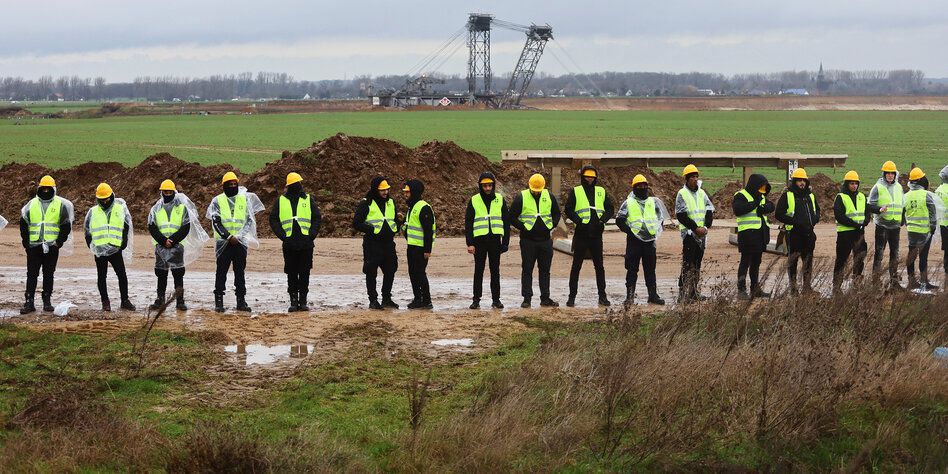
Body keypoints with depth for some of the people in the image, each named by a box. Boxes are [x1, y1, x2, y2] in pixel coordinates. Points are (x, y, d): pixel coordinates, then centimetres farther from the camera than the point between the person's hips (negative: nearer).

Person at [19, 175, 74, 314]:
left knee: (49, 275, 5)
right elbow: (23, 224, 12)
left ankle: (47, 301, 12)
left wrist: (59, 242, -4)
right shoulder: (32, 204, 9)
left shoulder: (60, 204, 3)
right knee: (32, 274, -3)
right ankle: (29, 302, -4)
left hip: (52, 246, -1)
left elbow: (66, 226, 4)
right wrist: (26, 242, 3)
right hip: (33, 245, 1)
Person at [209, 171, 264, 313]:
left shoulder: (245, 199, 9)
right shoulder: (217, 201, 3)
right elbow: (216, 222, -4)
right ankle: (218, 301, 1)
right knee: (221, 272, -1)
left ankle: (241, 300, 7)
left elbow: (250, 220, 5)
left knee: (240, 272, 4)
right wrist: (229, 237, -15)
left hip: (240, 242, 2)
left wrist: (239, 236, -9)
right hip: (223, 242, -2)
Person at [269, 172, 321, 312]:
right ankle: (293, 301, 7)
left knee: (304, 273, 0)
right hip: (289, 245, 0)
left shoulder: (308, 199, 9)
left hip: (306, 243, 0)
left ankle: (303, 300, 7)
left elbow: (317, 218, 8)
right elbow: (273, 220, 7)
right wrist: (282, 235, -5)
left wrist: (312, 234, -5)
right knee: (291, 274, 2)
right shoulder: (281, 201, 7)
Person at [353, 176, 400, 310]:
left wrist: (398, 224, 1)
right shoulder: (366, 204, -6)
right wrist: (372, 229, -19)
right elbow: (356, 223, -9)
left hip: (388, 243, 5)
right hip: (372, 244, -5)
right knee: (371, 273, 1)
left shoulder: (391, 202, 12)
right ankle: (373, 300, 8)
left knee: (390, 271, 9)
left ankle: (387, 299, 21)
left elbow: (396, 219, 24)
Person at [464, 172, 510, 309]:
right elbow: (468, 224, 2)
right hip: (479, 240, -1)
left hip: (495, 240, 1)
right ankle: (476, 299, 8)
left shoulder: (500, 200, 5)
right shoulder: (474, 201, 2)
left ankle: (496, 299, 11)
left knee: (495, 271, 5)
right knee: (478, 271, 3)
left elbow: (506, 222, 8)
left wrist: (505, 242, 2)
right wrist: (470, 243, -6)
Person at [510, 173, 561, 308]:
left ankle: (545, 298, 13)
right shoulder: (521, 198, -5)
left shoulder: (549, 197, 6)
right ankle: (527, 298, 4)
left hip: (545, 240, 3)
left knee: (545, 270, 8)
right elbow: (512, 217, -2)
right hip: (528, 240, -3)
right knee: (527, 270, 0)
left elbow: (556, 214, 18)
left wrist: (551, 225, 2)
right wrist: (523, 227, -10)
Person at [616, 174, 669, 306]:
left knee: (650, 269, 8)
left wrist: (656, 230, 5)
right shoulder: (628, 203, 3)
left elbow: (661, 217, 19)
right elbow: (619, 220, 1)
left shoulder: (653, 202, 12)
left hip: (650, 240, 3)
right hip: (634, 240, -3)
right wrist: (629, 231, -9)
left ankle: (653, 294, 14)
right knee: (632, 269, -3)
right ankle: (630, 295, -1)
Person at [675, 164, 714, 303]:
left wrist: (706, 227, -8)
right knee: (687, 264, -11)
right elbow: (681, 216, -12)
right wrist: (696, 228, -15)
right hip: (689, 233, -6)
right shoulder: (682, 194, -6)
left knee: (697, 264, 10)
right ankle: (683, 294, -13)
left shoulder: (701, 193, 12)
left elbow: (710, 211, 8)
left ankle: (694, 292, 16)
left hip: (702, 234, 6)